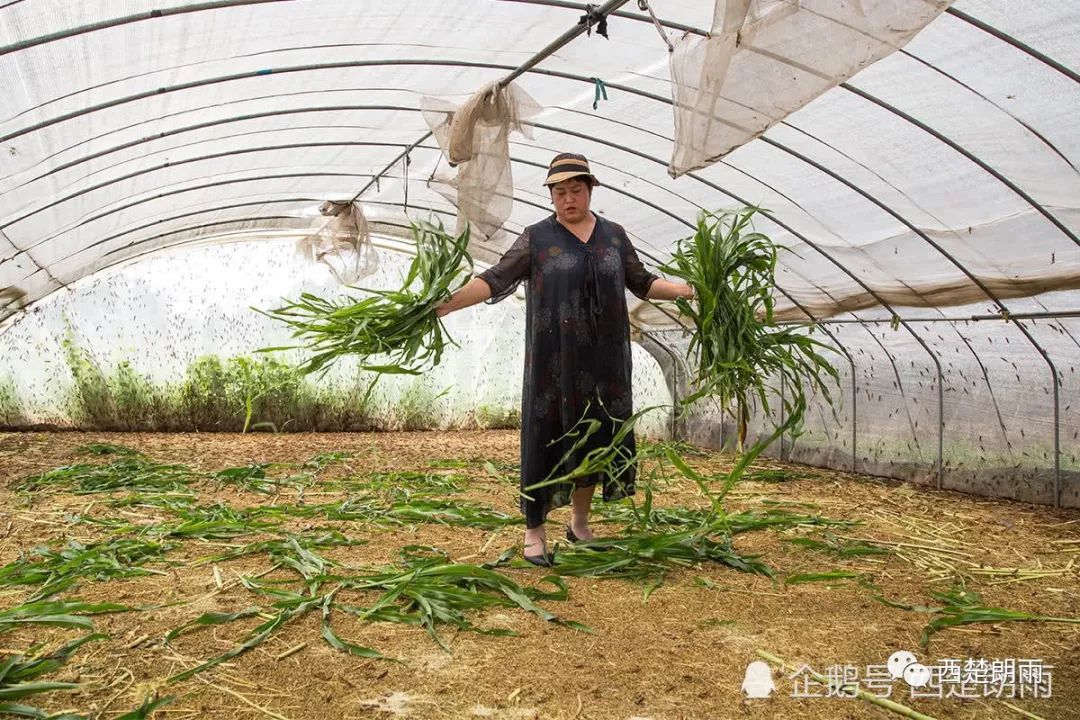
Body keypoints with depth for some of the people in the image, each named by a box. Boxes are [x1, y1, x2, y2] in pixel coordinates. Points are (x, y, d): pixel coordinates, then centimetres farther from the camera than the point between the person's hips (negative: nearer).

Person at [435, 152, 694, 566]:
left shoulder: (614, 236, 12)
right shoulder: (536, 239, 1)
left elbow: (642, 282, 17)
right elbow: (495, 280, -5)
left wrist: (685, 290, 4)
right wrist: (446, 303, -17)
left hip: (604, 362, 4)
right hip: (552, 362, -3)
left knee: (597, 438, 9)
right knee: (547, 438, -1)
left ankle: (579, 523, 28)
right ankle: (534, 533, 10)